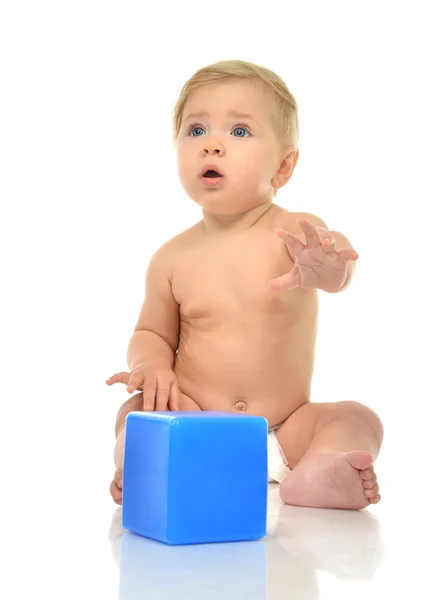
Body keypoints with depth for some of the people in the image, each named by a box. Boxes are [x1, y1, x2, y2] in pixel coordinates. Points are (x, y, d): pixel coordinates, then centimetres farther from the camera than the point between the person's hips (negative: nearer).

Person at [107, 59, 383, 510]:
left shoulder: (297, 233, -9)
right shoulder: (172, 258, -1)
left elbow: (337, 272, -31)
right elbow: (152, 333, 11)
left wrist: (324, 270, -57)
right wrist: (151, 365, -13)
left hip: (285, 429, -1)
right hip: (193, 424, 1)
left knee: (357, 419, -20)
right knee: (136, 411, -20)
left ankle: (311, 474, -43)